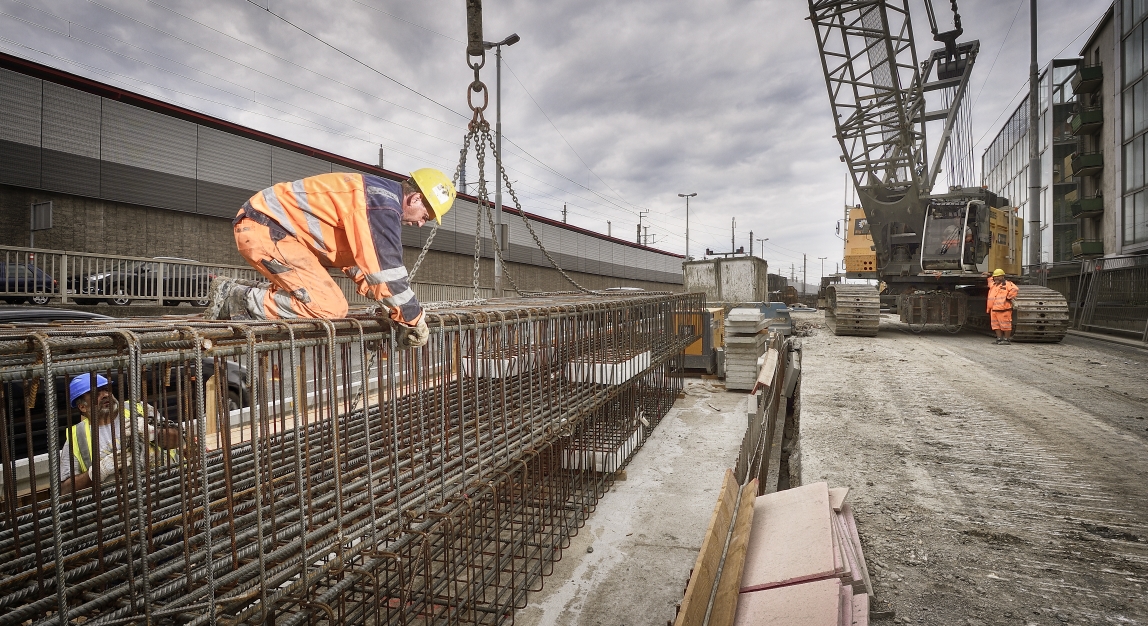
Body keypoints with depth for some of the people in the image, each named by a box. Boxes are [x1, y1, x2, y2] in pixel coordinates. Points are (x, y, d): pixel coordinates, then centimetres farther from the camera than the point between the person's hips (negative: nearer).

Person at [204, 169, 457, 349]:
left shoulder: (376, 195, 14)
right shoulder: (382, 205, -18)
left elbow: (357, 260, 19)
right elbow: (386, 271, -21)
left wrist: (393, 309, 13)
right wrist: (414, 320, -10)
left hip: (262, 227, 10)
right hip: (263, 229, -10)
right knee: (330, 308, -15)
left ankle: (236, 291, 15)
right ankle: (236, 298, -8)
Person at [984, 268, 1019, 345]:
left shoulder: (1007, 283, -4)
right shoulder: (993, 284, 20)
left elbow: (1014, 289, -21)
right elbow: (991, 281, 45)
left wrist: (1009, 297, -15)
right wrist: (989, 276, 36)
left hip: (1003, 309, -8)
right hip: (994, 309, 8)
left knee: (1005, 324, -4)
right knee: (996, 324, 10)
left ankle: (1007, 339, 0)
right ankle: (999, 339, 15)